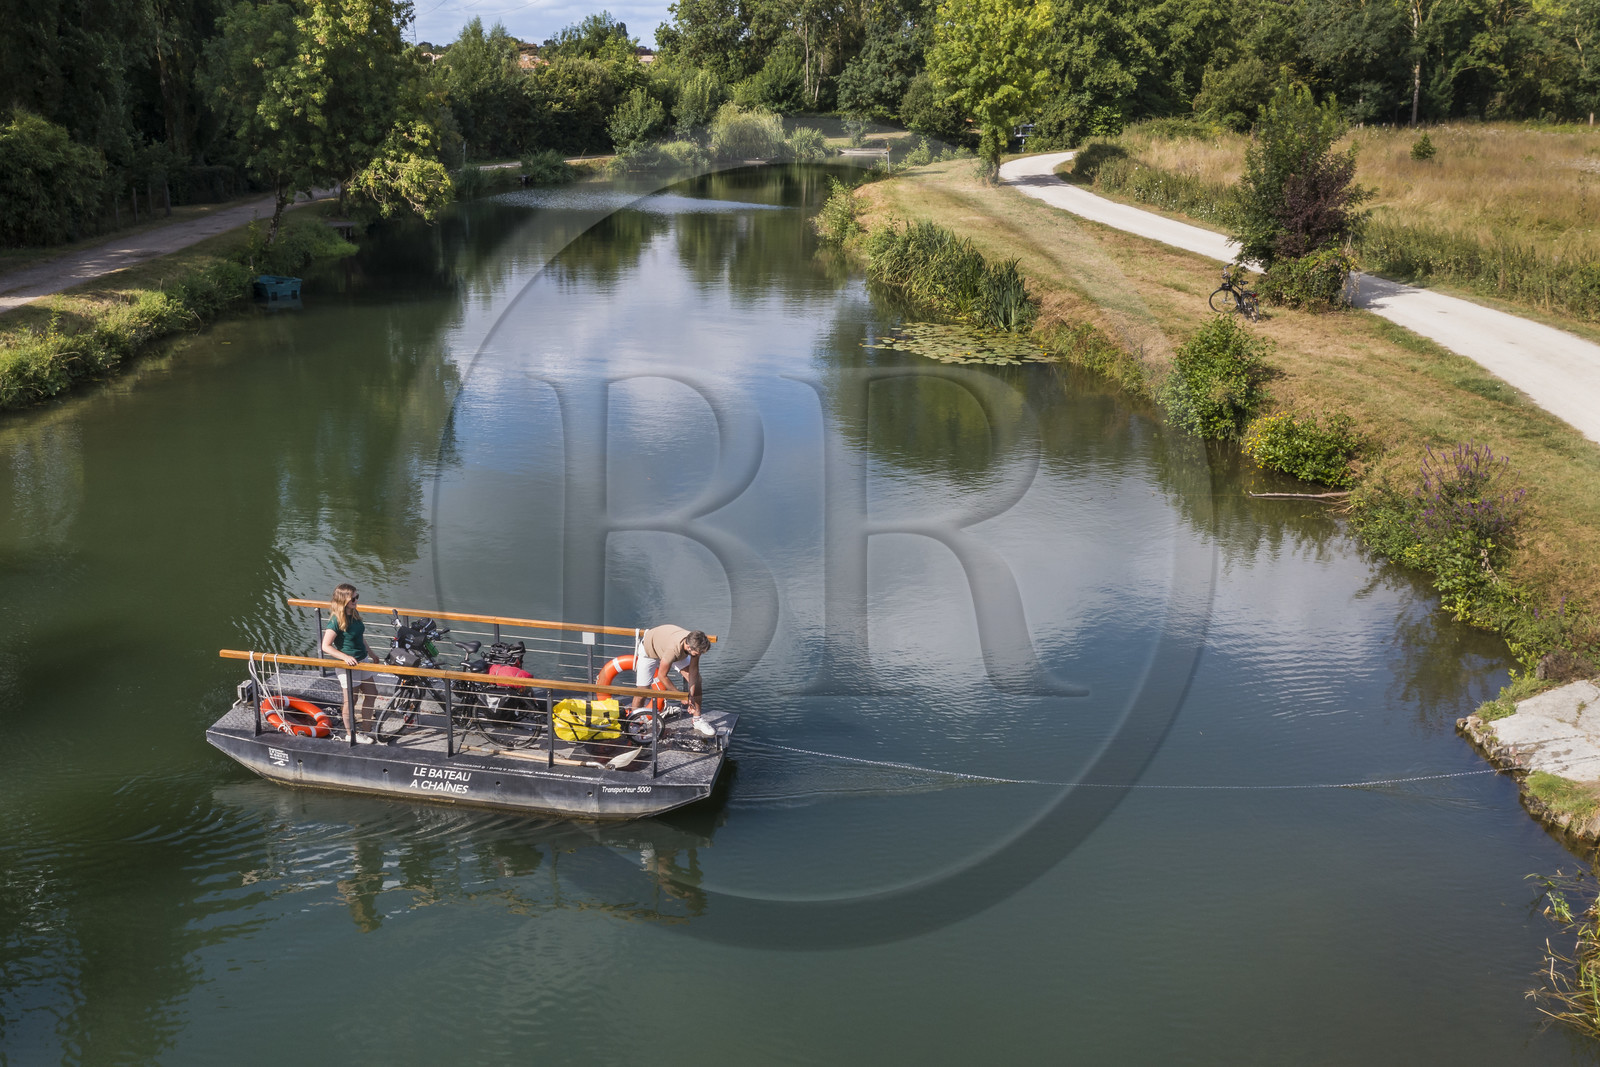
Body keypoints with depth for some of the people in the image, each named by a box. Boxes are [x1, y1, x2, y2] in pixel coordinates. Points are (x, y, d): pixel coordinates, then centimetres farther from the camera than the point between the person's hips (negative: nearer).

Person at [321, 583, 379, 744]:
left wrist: (370, 653, 24)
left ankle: (367, 730, 31)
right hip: (348, 664, -8)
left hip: (362, 661, 8)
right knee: (350, 700, 6)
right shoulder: (336, 621, -22)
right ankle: (350, 734, 24)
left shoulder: (354, 614, 2)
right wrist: (345, 657, -31)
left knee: (371, 694, 16)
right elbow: (326, 646, -22)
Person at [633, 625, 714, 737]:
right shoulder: (673, 649, -47)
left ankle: (697, 721, 4)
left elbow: (693, 671, -17)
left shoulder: (694, 644, -31)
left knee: (696, 679, -5)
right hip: (648, 650, -5)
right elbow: (662, 676, -32)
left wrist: (691, 696, -21)